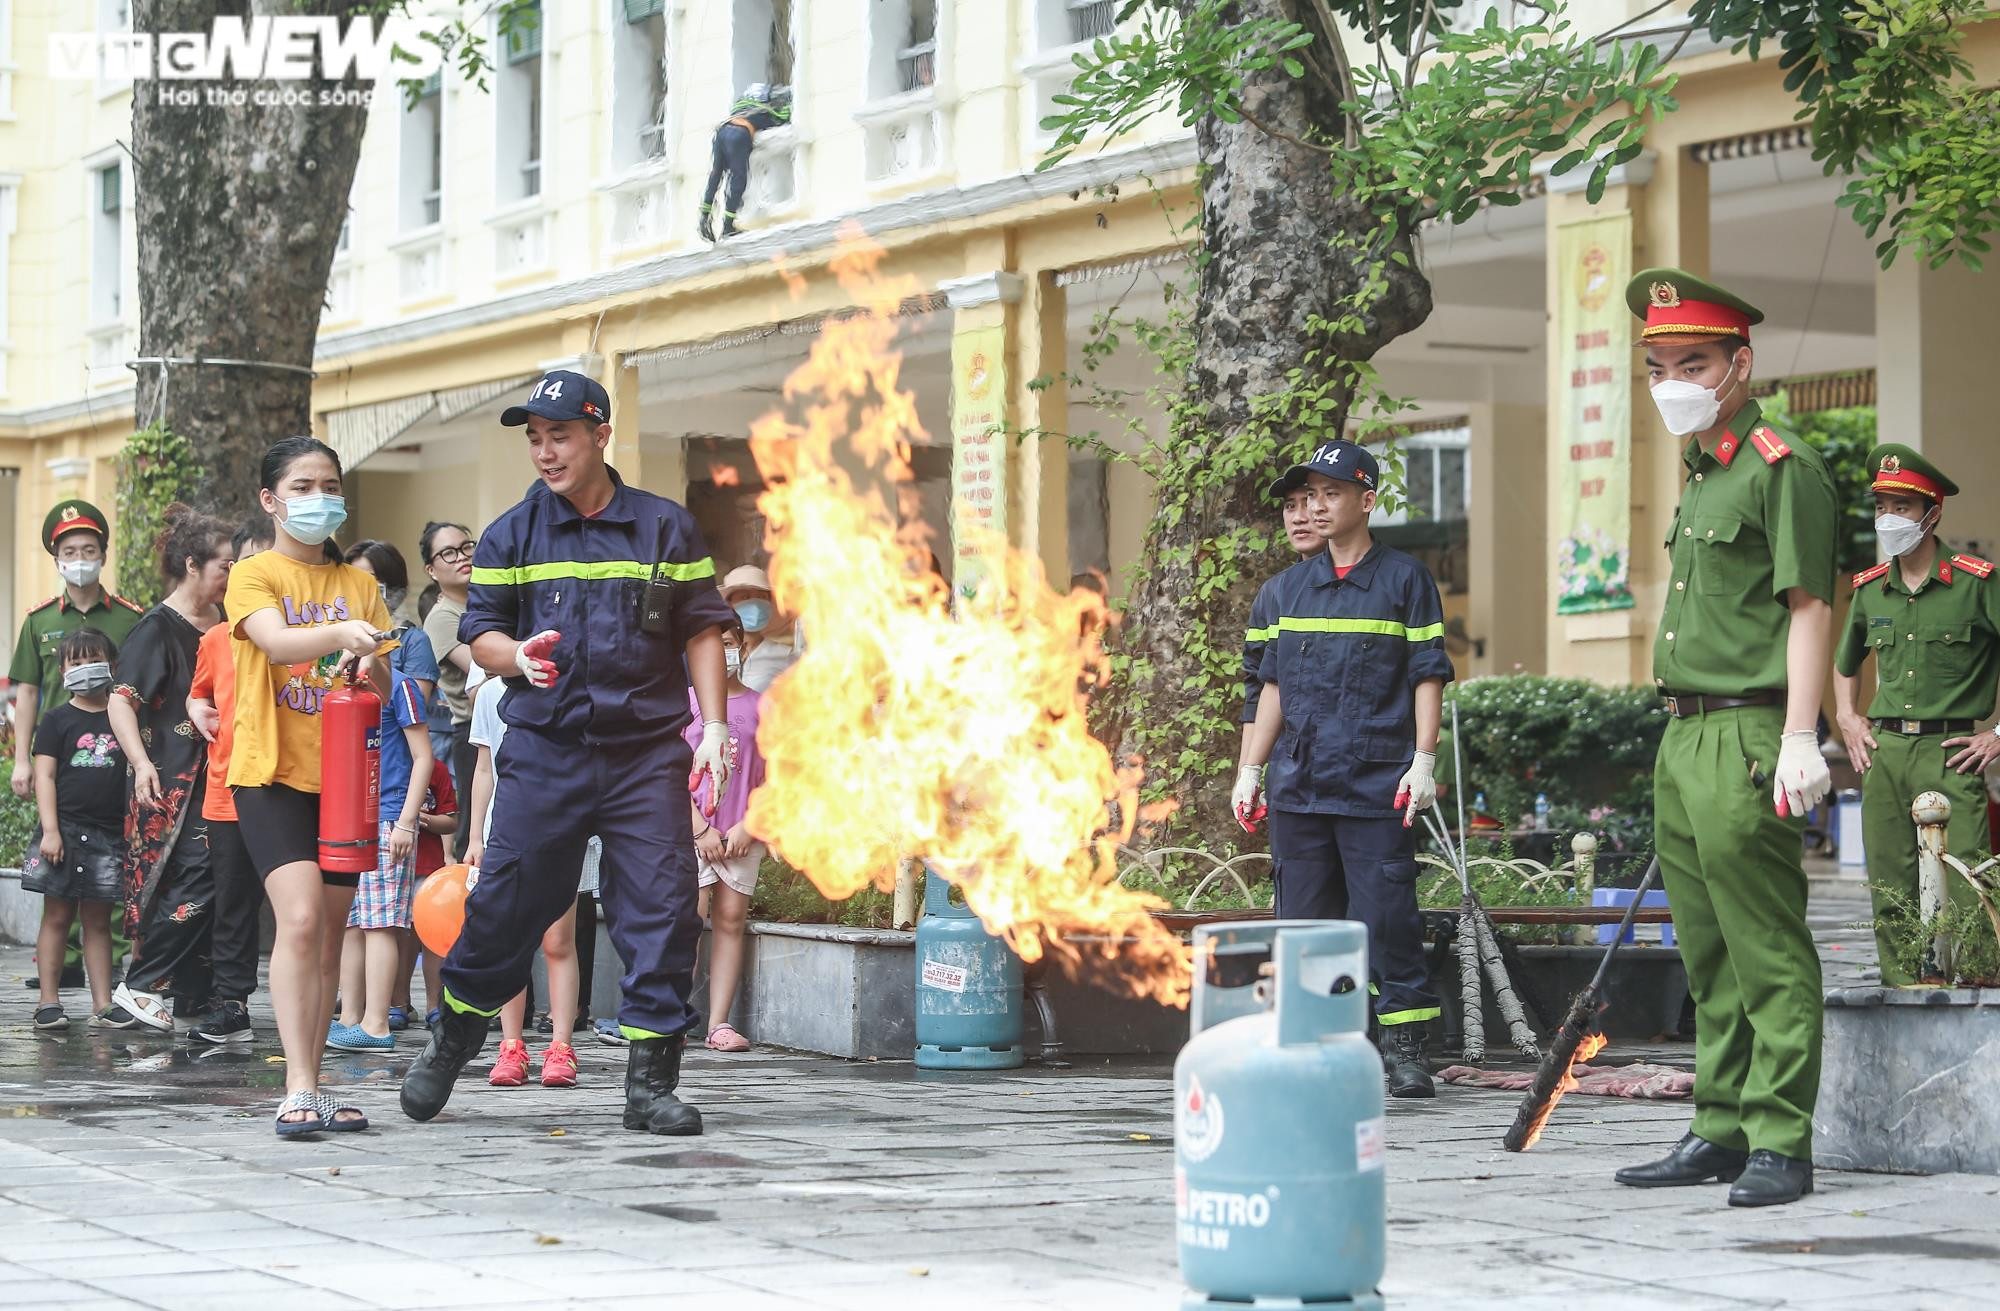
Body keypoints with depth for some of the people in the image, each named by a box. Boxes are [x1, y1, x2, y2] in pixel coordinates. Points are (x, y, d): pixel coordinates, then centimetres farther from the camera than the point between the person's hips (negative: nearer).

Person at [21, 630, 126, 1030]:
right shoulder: (57, 720, 1)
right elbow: (45, 775, -4)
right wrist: (50, 829, -12)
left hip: (109, 832, 2)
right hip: (66, 829, -2)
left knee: (98, 921, 6)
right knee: (57, 916, 0)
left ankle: (103, 1005, 6)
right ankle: (49, 1002, 3)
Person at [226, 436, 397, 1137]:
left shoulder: (359, 585, 13)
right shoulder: (255, 575, -1)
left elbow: (382, 686, 9)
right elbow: (276, 640, -22)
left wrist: (369, 666, -14)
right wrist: (341, 632, -40)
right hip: (272, 771, -5)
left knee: (329, 938, 8)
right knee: (300, 918, -20)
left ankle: (312, 1089, 15)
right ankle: (298, 1089, -23)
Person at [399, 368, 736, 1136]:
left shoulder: (665, 528, 7)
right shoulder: (512, 536, 8)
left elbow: (701, 631, 9)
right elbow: (480, 633, 8)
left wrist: (714, 727, 1)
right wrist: (518, 656, -15)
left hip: (646, 753, 0)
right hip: (543, 749, 0)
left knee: (660, 911, -4)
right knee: (508, 901, 0)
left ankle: (650, 1081, 3)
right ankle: (452, 1042, 22)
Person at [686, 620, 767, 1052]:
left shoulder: (760, 708, 11)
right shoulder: (684, 703, 5)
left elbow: (771, 779, 8)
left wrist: (748, 827, -5)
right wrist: (701, 829, -8)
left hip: (742, 835, 2)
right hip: (693, 831, -2)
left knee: (731, 921, 0)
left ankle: (720, 1022, 0)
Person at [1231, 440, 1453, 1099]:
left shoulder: (1404, 579, 3)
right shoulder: (1291, 587, 15)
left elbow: (1428, 677, 0)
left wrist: (1422, 761, -9)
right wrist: (1250, 769, 13)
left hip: (1376, 786, -5)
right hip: (1297, 784, 5)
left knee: (1387, 915, -8)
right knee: (1303, 916, 5)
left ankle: (1405, 1047, -2)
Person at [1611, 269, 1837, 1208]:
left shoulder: (1781, 467, -8)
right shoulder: (1700, 475, 19)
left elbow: (1809, 610, -14)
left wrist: (1798, 741, -20)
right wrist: (1680, 728, 20)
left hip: (1746, 736, -10)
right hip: (1684, 737, 10)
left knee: (1769, 954, -7)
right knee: (1708, 955, 13)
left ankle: (1781, 1141, -5)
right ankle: (1720, 1129, 20)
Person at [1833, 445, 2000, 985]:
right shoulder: (1869, 589, 13)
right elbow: (1845, 662, 32)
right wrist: (1848, 720, 19)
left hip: (1949, 752, -5)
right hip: (1883, 753, 5)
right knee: (1890, 894, 5)